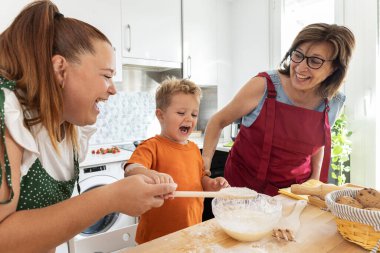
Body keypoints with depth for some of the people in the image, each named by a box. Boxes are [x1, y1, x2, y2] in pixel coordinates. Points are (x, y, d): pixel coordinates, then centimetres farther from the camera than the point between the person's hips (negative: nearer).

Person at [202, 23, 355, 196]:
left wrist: (315, 177, 3)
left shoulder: (334, 103, -8)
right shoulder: (263, 86, -21)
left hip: (295, 189, 6)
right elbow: (219, 120, -11)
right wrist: (206, 158, -22)